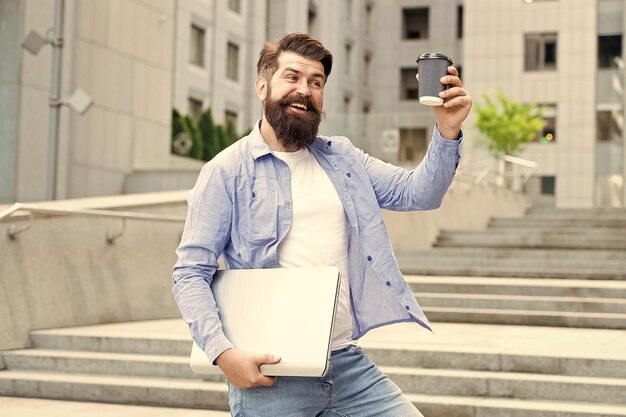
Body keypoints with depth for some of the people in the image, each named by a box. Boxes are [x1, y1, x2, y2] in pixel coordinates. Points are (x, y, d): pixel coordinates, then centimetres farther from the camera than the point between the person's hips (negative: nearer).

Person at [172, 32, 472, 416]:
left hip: (348, 364, 4)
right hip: (269, 373, -4)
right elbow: (191, 273, -6)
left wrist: (447, 132, -11)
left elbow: (418, 192, 5)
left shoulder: (342, 158, 13)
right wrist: (223, 352, -18)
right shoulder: (227, 170, -3)